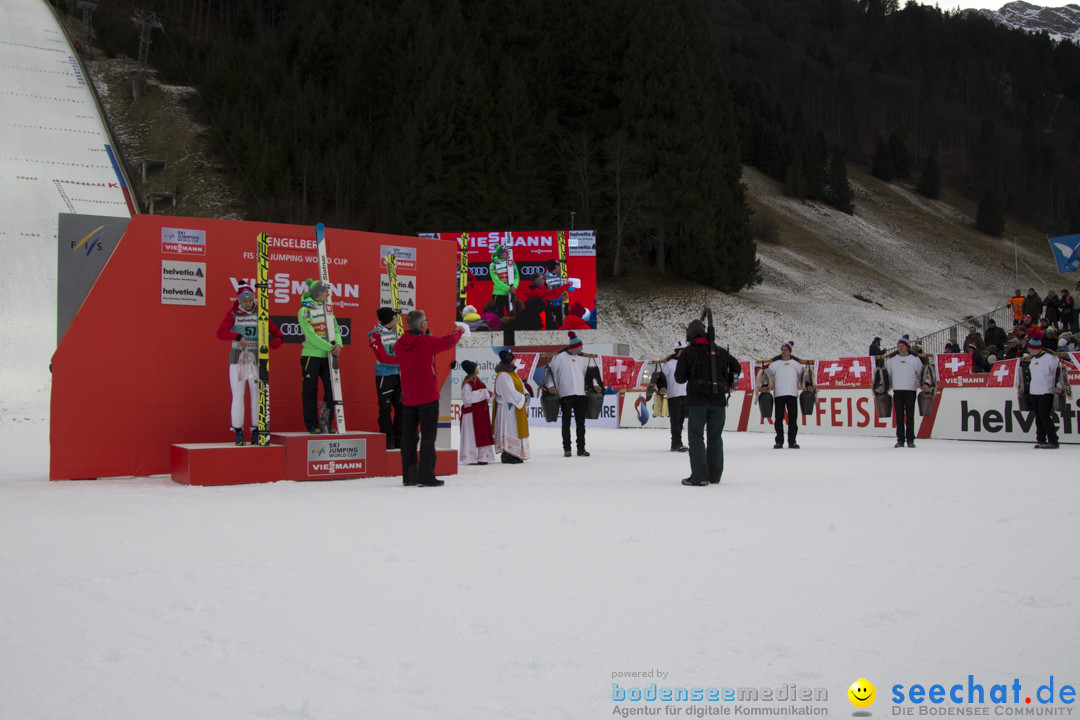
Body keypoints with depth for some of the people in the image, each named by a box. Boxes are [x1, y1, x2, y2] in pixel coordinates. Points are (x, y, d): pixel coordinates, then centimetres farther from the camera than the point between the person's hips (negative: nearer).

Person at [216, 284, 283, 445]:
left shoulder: (260, 315, 10)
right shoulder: (233, 315, 2)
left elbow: (275, 331, 9)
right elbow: (220, 333, -13)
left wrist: (278, 339, -15)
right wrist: (238, 336, -31)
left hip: (256, 359, 2)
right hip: (237, 358, -2)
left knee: (257, 394, 1)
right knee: (238, 395, -5)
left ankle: (256, 431, 8)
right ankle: (238, 432, 1)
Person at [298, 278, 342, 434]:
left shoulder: (327, 308, 13)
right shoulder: (305, 310, -7)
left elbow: (335, 329, 11)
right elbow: (311, 336, -15)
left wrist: (337, 344, -8)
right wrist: (330, 347, -17)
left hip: (328, 356, 6)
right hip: (311, 356, -6)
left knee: (331, 388, 4)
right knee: (310, 391, 0)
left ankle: (327, 423, 12)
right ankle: (312, 425, 6)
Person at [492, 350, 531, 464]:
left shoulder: (512, 373, 16)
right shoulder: (503, 376, -16)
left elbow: (521, 386, 20)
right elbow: (511, 393, -21)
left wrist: (525, 396, 2)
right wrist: (523, 398, -10)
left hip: (517, 407, 10)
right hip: (508, 408, -10)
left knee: (516, 430, 12)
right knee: (509, 430, -9)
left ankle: (516, 455, 17)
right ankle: (507, 455, -6)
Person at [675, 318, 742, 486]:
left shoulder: (688, 352, -1)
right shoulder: (720, 352, 10)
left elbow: (679, 378, 0)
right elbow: (736, 367, 15)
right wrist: (728, 384, 28)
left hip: (698, 400, -3)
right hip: (718, 400, 4)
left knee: (696, 436, 1)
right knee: (715, 437, 11)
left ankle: (699, 476, -8)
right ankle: (715, 475, 13)